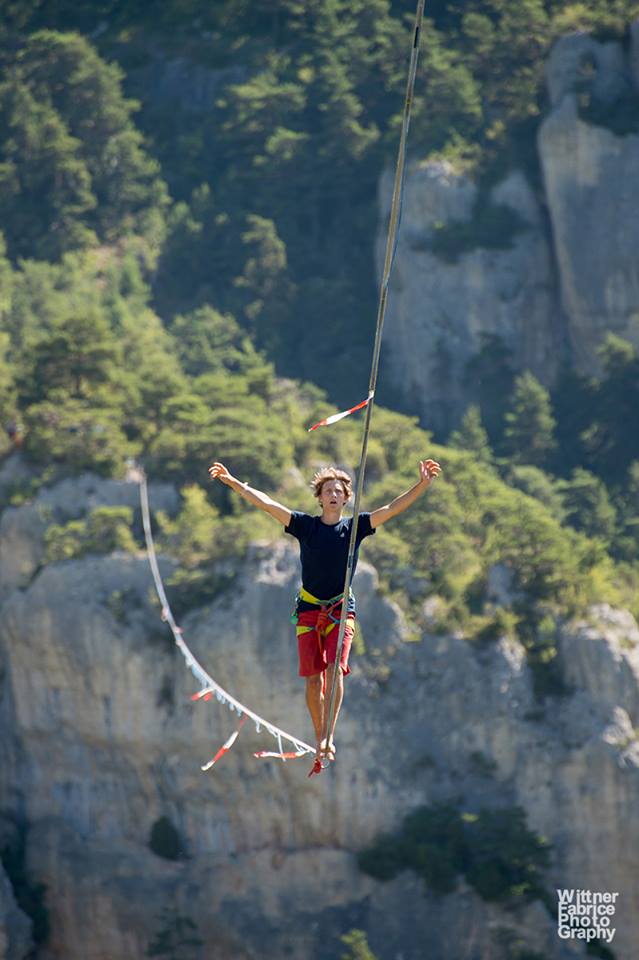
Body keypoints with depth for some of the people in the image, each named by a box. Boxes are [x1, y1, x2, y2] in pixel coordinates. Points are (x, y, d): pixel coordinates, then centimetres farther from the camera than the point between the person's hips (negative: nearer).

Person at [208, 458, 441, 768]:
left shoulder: (355, 527, 3)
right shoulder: (305, 525, 3)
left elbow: (393, 508, -2)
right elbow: (265, 503, -2)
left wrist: (423, 483, -13)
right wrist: (231, 481, -8)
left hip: (341, 609, -1)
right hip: (309, 609, 1)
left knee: (335, 668, -18)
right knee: (313, 676, -2)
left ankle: (328, 736, -19)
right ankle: (319, 739, 9)